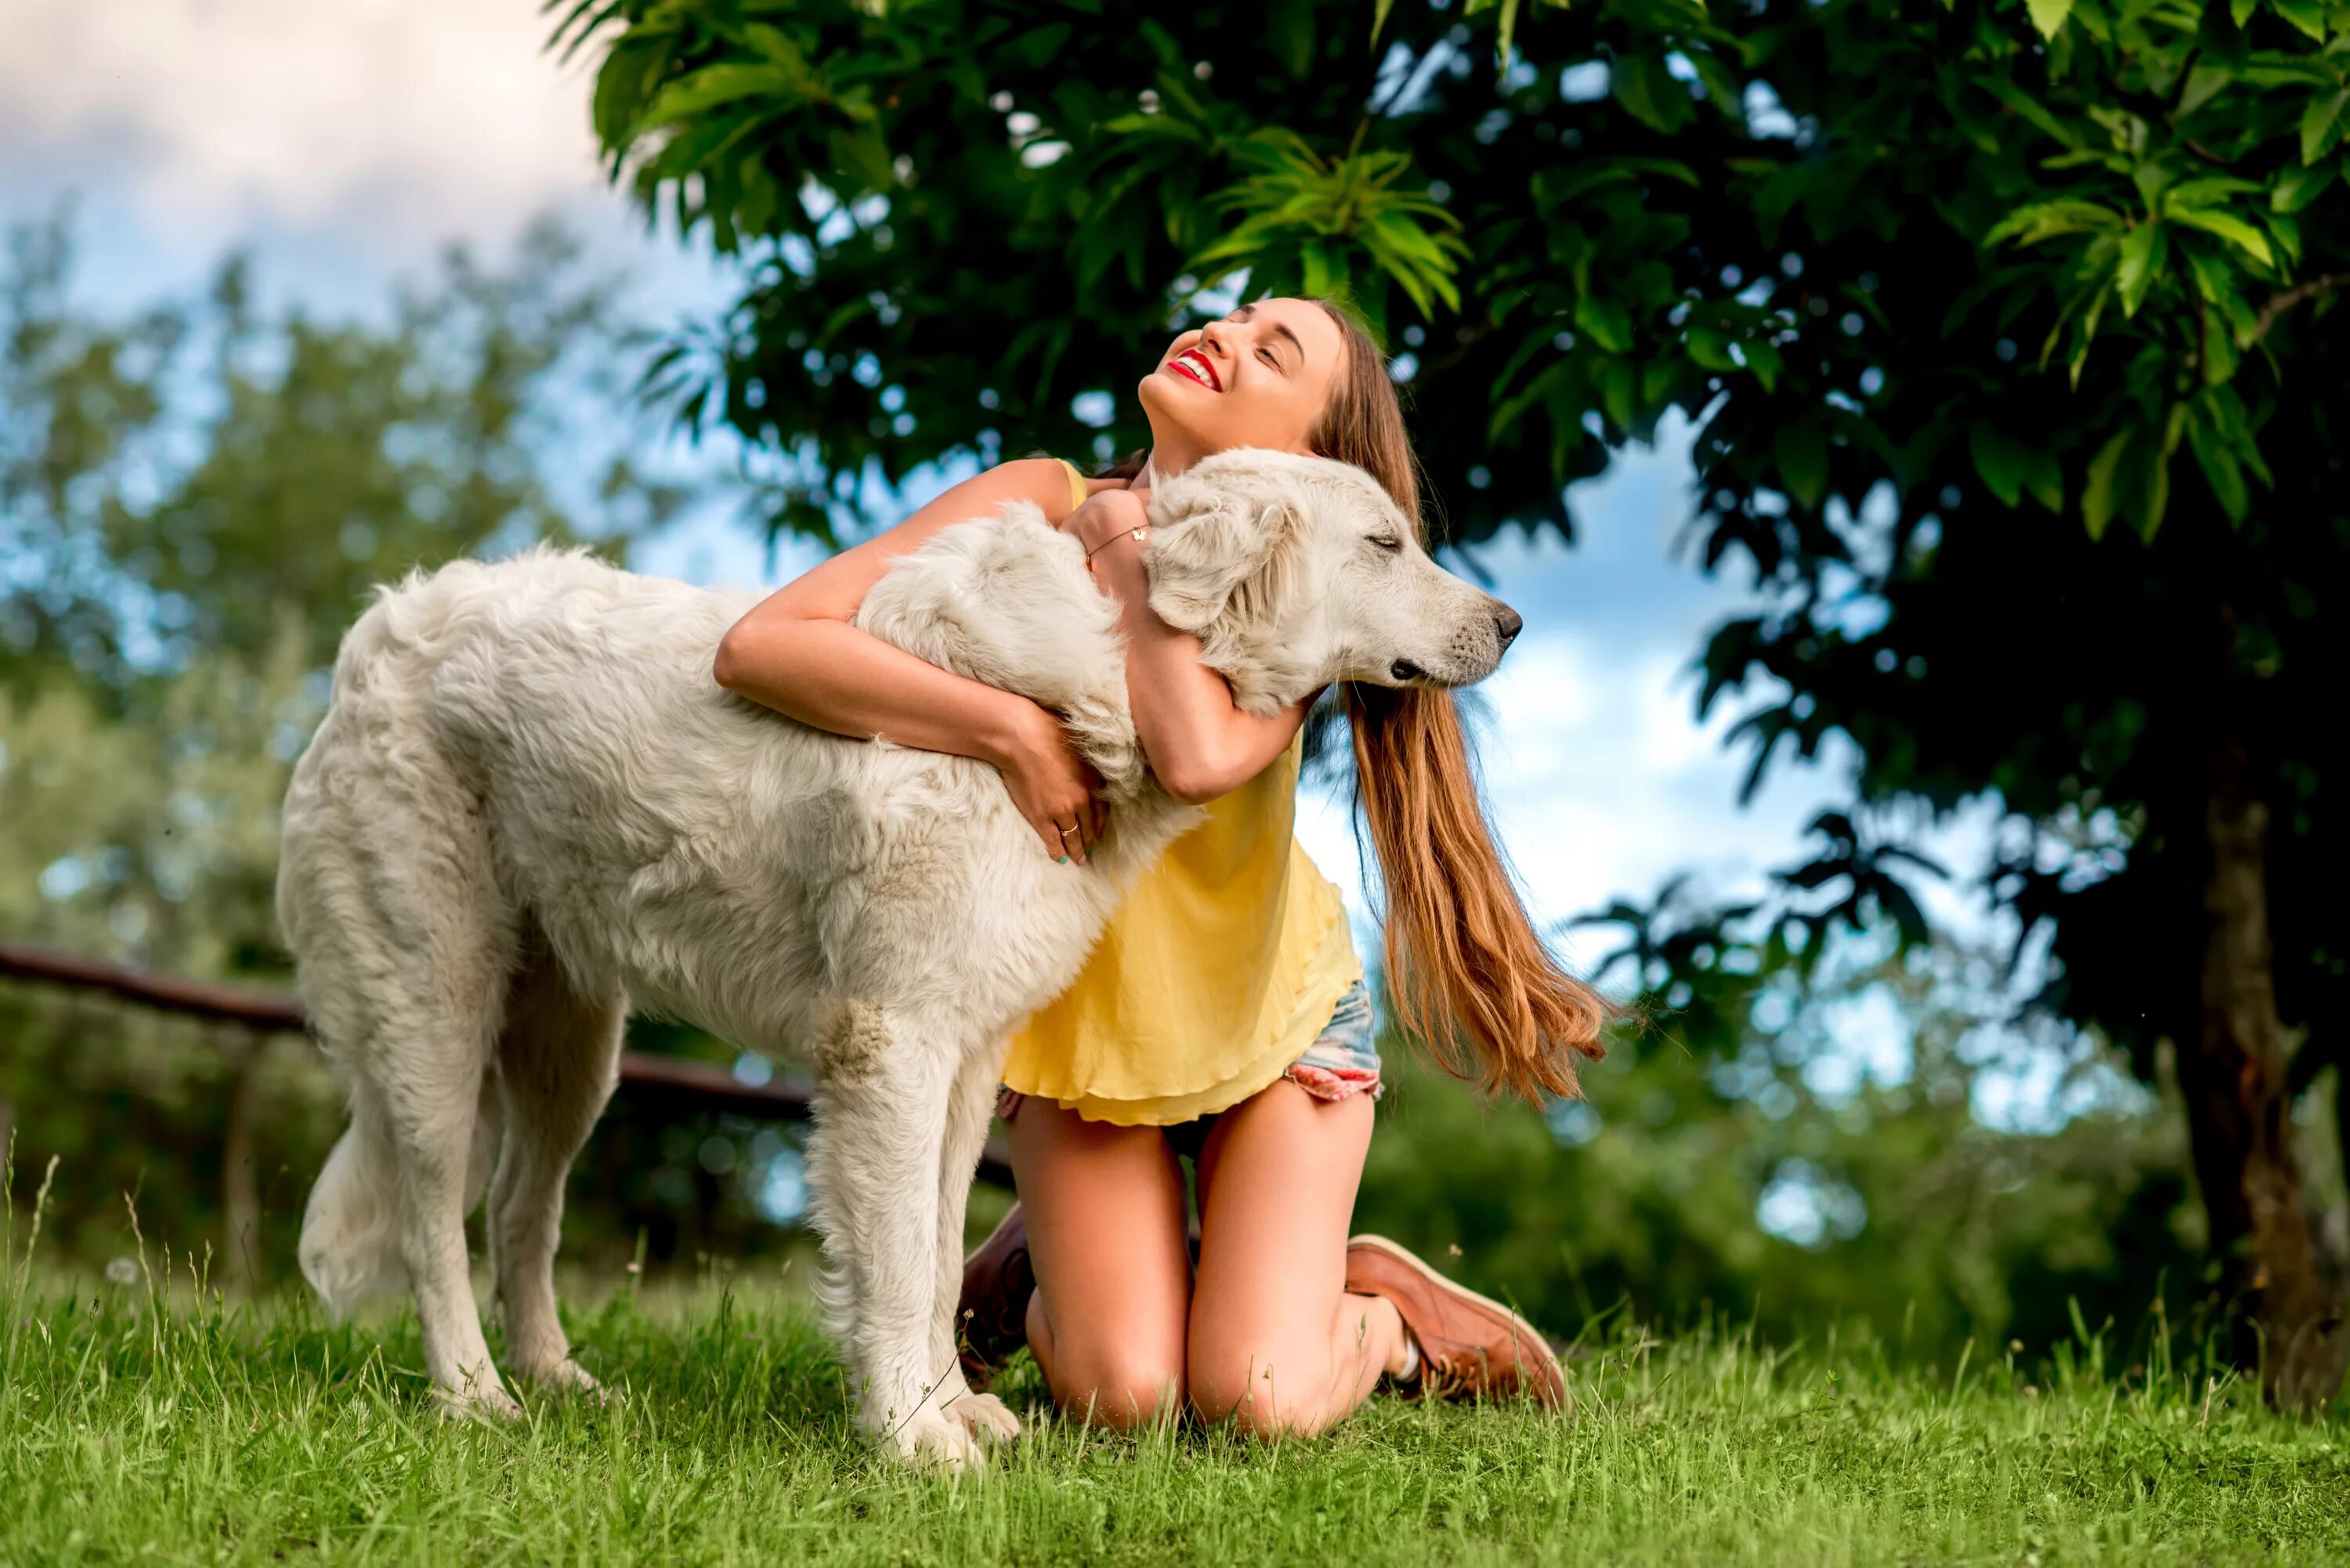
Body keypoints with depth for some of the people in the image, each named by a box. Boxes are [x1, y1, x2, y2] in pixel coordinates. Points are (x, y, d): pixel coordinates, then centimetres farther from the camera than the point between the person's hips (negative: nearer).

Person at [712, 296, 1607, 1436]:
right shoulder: (1039, 507, -20)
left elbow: (1200, 757, -44)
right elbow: (758, 645, -32)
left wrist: (1124, 545, -31)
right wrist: (1012, 728, -37)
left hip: (1273, 1007, 0)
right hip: (1077, 1010, 1)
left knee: (1262, 1402, -15)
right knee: (1121, 1397, -12)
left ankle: (1384, 1313, 17)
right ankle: (1039, 1269, 20)